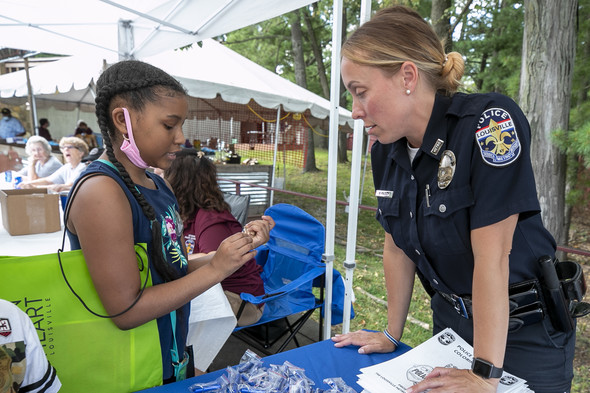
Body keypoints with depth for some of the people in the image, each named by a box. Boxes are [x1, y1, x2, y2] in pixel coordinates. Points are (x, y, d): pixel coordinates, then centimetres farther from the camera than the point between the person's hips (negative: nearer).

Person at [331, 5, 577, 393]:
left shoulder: (490, 121, -26)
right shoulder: (386, 150, -6)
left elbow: (491, 257, -28)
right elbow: (397, 247, 0)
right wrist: (392, 335, 5)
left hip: (525, 332, -5)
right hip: (451, 320, 6)